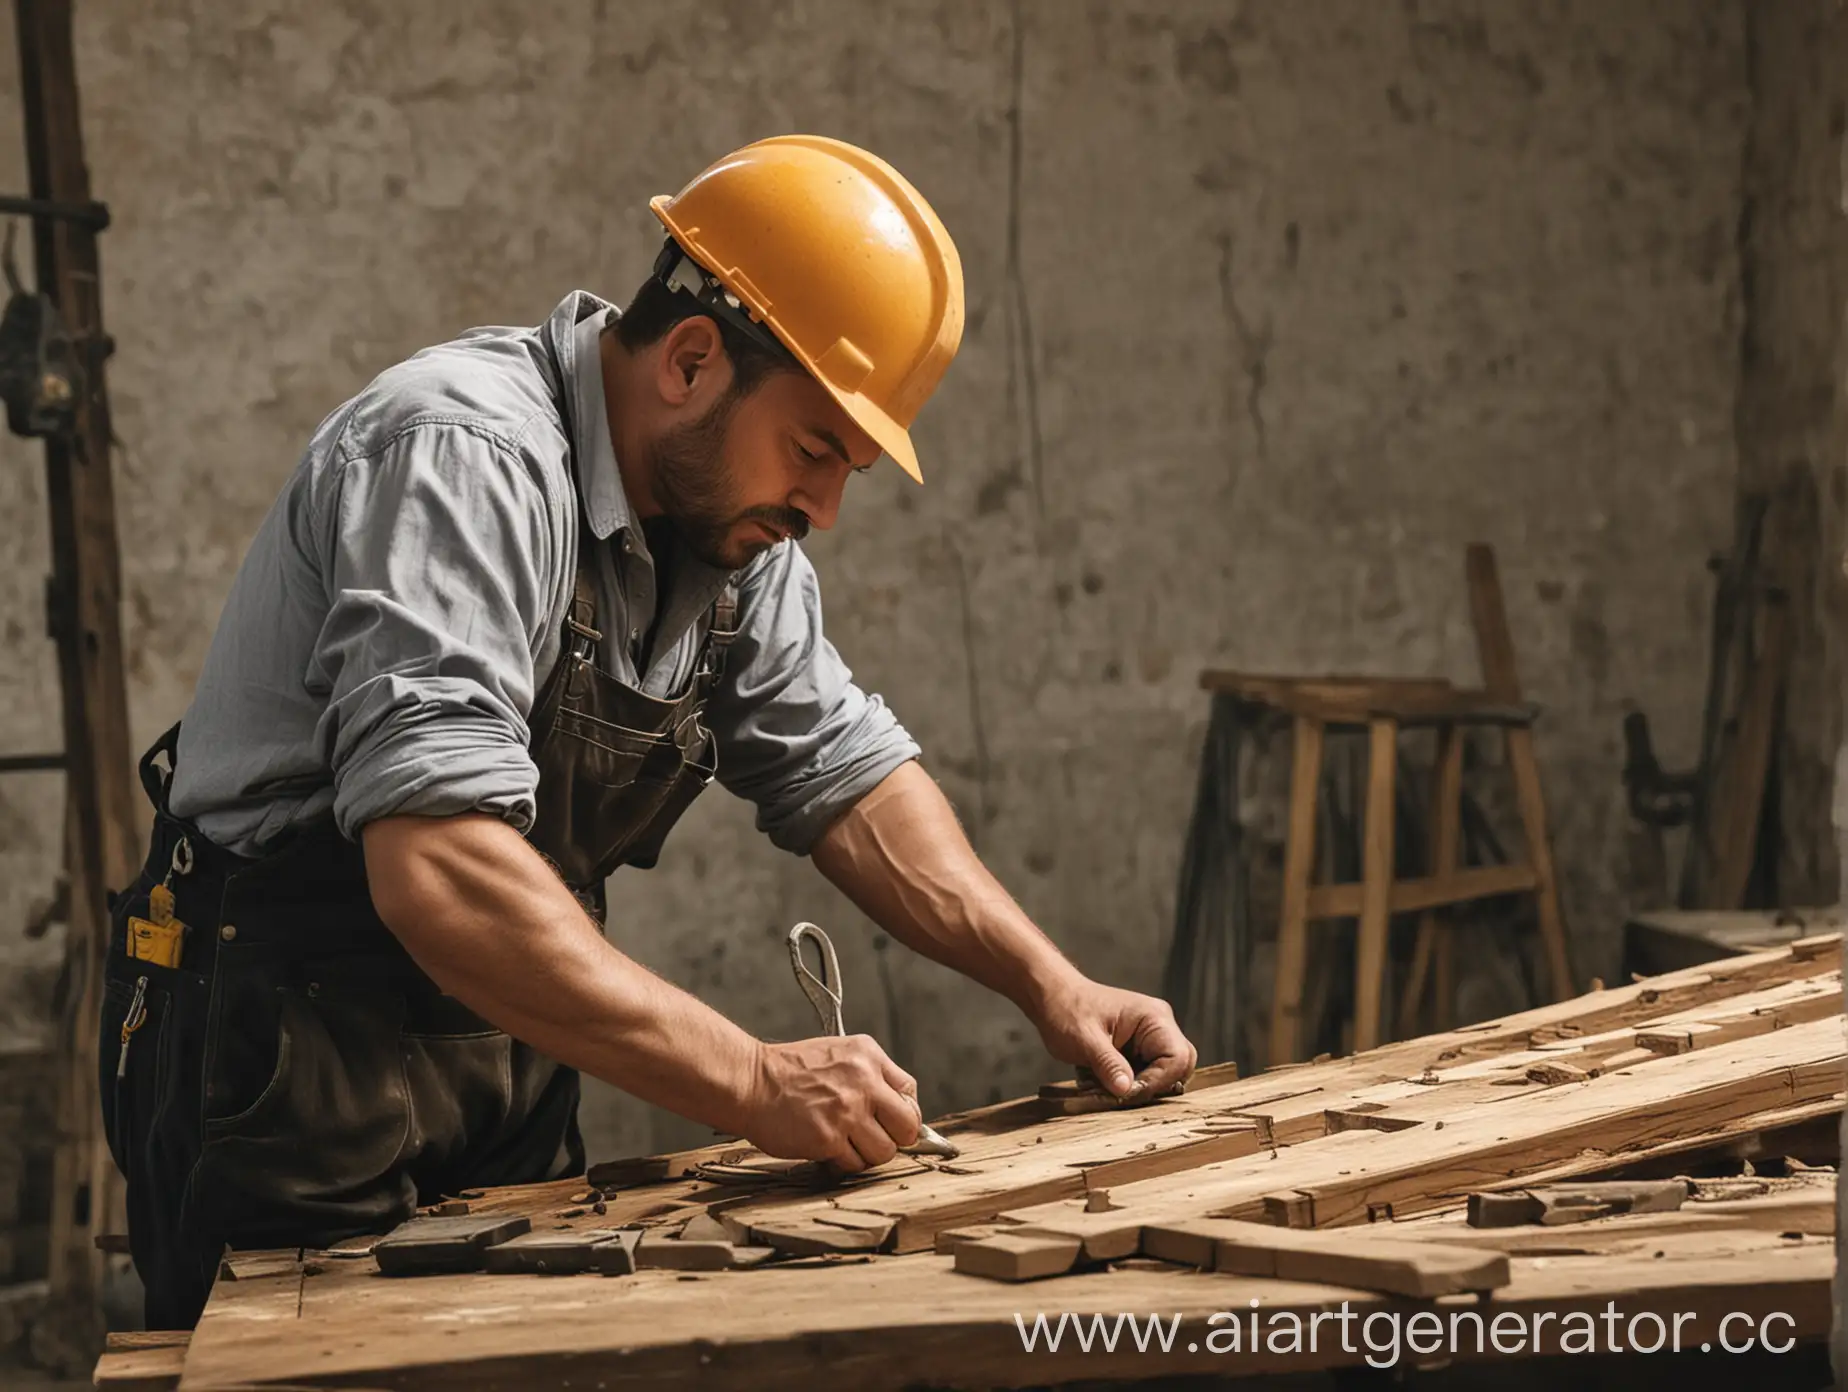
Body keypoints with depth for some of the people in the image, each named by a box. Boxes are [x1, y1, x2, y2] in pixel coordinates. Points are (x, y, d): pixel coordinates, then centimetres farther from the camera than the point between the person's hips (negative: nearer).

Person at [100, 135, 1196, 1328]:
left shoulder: (732, 519, 3)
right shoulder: (466, 457, -25)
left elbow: (847, 774, 13)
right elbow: (440, 874, -35)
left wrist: (1050, 985, 1)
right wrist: (753, 1084, -35)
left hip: (507, 1054, 8)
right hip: (291, 1080, -8)